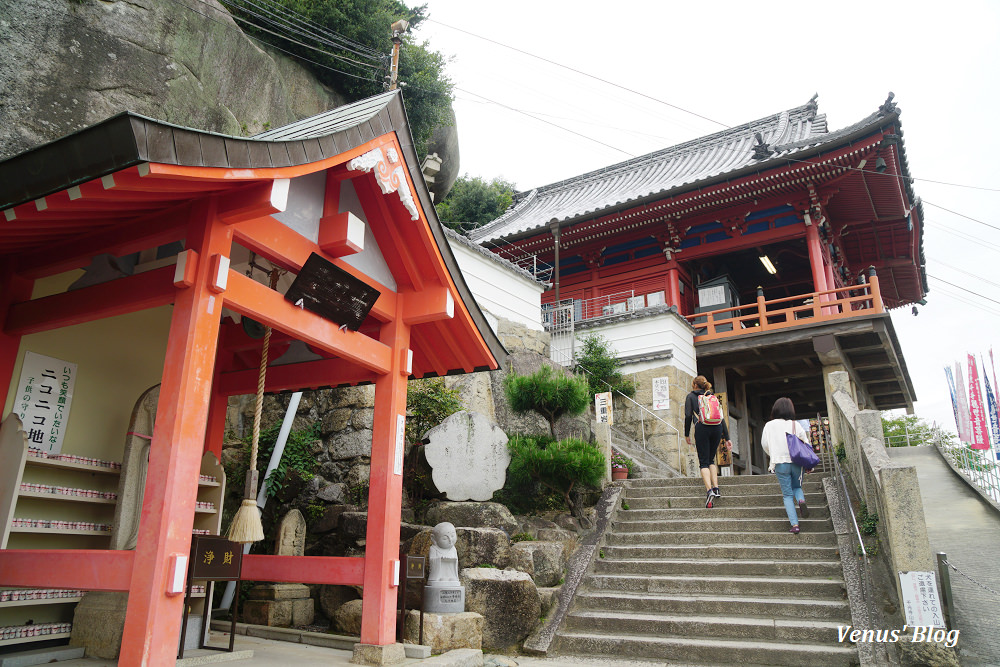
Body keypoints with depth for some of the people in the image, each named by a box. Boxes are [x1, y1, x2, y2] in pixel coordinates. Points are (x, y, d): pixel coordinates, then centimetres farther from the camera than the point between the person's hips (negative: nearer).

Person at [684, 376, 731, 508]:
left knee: (704, 462, -4)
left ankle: (709, 490, -22)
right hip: (717, 428, 4)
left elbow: (688, 416, 2)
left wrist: (687, 434, 10)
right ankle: (716, 489, 8)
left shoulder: (691, 397, 13)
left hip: (702, 428, -4)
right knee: (711, 459, 19)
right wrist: (727, 438, 17)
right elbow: (722, 417, 18)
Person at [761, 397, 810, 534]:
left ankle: (794, 524, -4)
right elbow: (806, 444, 3)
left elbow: (764, 444, 6)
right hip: (796, 462, 1)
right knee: (797, 487, 25)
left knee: (787, 494, 7)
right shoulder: (796, 425, -1)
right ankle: (801, 500, -9)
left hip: (780, 464, -1)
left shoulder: (769, 425, -2)